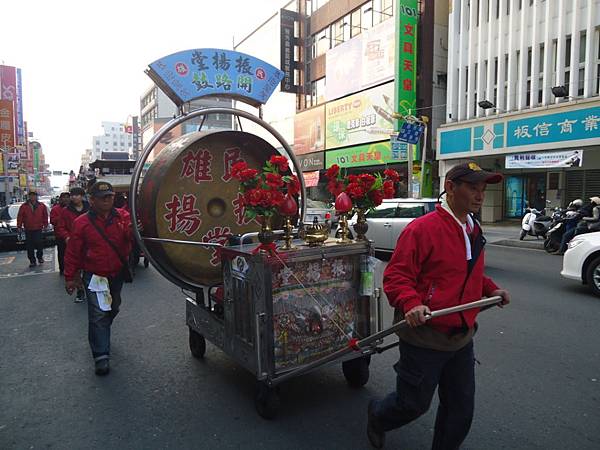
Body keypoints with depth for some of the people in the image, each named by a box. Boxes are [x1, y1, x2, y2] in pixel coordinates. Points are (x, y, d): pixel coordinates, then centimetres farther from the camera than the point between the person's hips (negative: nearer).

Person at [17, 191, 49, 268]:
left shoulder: (42, 206, 3)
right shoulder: (24, 206, 2)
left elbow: (45, 216, 7)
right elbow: (20, 217, 2)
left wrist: (45, 224, 5)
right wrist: (19, 226, -2)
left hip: (38, 229, -1)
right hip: (28, 230, 1)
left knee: (39, 243, -9)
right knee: (30, 246, 4)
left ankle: (40, 257, 16)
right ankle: (32, 261, 13)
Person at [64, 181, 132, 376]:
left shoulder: (122, 217, -4)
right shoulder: (82, 222, -7)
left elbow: (130, 233, -22)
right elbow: (73, 252, -2)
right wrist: (70, 277, 1)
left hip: (117, 274, 4)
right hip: (95, 276, -3)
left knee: (113, 309, 21)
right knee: (98, 314, -7)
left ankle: (99, 335, 49)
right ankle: (101, 356, 1)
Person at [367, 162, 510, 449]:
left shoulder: (473, 231, 10)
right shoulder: (422, 228, -19)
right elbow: (395, 275, -20)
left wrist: (490, 289, 13)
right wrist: (411, 304, -34)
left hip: (462, 337, 8)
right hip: (425, 337, -8)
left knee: (461, 407, 16)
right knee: (414, 404, 9)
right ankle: (377, 415, 41)